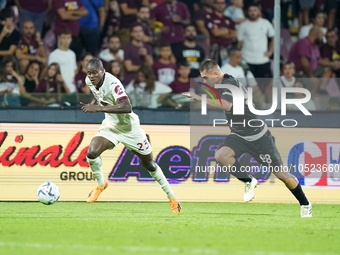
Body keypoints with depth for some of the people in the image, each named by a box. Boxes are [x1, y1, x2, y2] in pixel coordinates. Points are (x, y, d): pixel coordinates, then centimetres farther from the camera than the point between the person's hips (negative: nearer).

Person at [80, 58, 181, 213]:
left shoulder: (112, 83, -31)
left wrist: (98, 108, -47)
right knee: (91, 153, -21)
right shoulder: (89, 81, -8)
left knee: (149, 164, 7)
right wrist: (94, 102, -1)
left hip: (129, 127, -5)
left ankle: (172, 198, 23)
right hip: (110, 125, 5)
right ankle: (101, 184, 6)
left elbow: (127, 107, -45)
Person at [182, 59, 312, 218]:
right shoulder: (220, 84, 5)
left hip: (257, 135, -8)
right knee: (221, 155, -22)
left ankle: (305, 204, 17)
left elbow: (227, 105, -43)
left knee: (280, 173, -2)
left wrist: (200, 98, -42)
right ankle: (249, 182, -2)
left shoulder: (230, 84, -22)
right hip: (238, 135, 8)